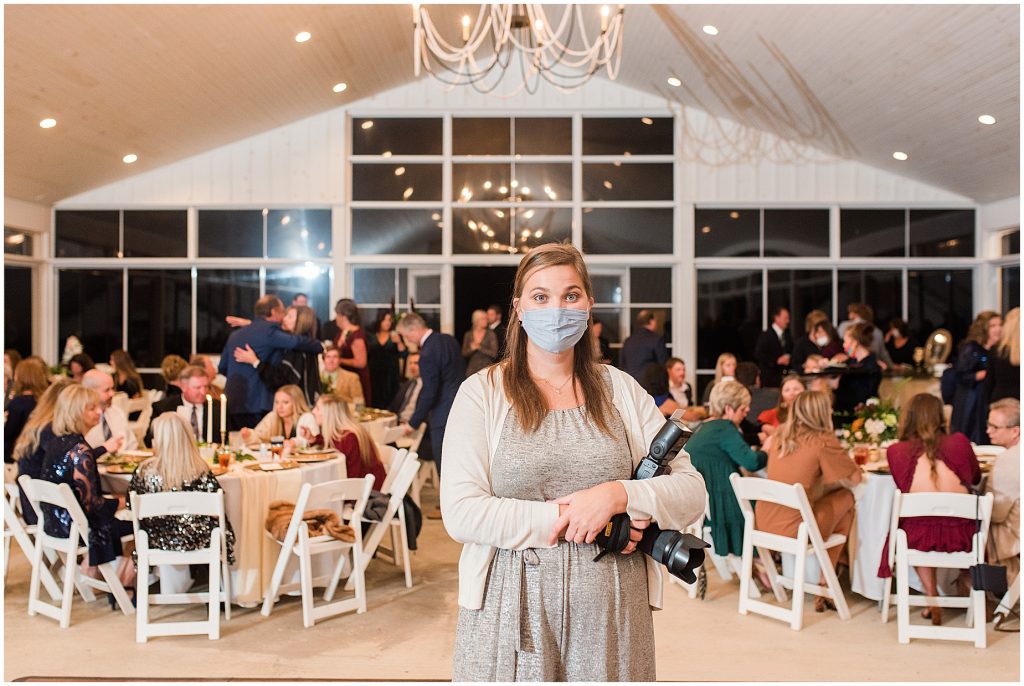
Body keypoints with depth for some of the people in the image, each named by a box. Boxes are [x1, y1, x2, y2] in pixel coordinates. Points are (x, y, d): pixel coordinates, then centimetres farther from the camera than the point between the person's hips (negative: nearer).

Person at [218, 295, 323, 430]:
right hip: (256, 404, -8)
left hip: (231, 404, 8)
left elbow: (222, 368, 22)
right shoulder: (269, 330, -6)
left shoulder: (235, 334, 17)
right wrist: (320, 347, 5)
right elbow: (299, 342, -13)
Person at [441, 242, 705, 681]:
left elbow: (691, 492, 1)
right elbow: (460, 513, -11)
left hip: (611, 613, 2)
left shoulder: (621, 390, 6)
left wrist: (617, 496, -16)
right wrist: (565, 520, -14)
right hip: (511, 611, -2)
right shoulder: (482, 392, -1)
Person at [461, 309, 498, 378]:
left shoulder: (490, 334, 1)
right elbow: (464, 353, 8)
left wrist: (480, 348, -10)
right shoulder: (468, 335, 9)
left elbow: (494, 353, -6)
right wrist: (472, 348, -10)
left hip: (486, 367, -2)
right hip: (472, 368, 2)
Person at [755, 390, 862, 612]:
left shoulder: (780, 434, 8)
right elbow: (855, 478, -1)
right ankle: (824, 588, 19)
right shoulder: (823, 440, -9)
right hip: (795, 529, -6)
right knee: (846, 498, 15)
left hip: (764, 524, 6)